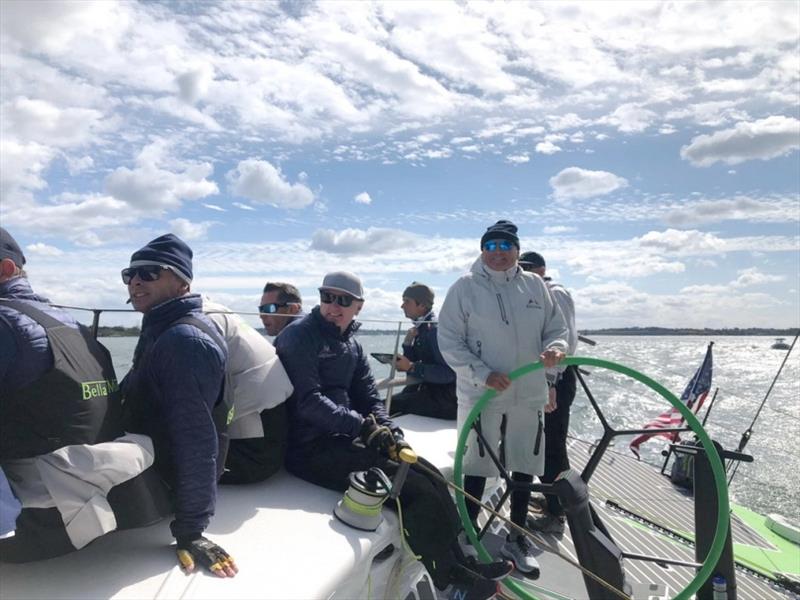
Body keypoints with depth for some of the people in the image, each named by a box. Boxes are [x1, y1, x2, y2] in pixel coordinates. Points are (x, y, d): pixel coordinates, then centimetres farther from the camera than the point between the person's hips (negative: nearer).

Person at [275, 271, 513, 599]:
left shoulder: (352, 346, 15)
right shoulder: (299, 336, -10)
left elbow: (369, 398, 13)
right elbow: (308, 400, -20)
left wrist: (391, 433, -6)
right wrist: (362, 425, -28)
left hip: (344, 437, 8)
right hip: (312, 449, -8)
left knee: (429, 473, -1)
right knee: (416, 488, -15)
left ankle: (459, 562, 12)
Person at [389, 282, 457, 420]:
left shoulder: (435, 328, -16)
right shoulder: (421, 328, 11)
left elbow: (448, 373, -24)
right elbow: (413, 362, 13)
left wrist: (411, 367, -22)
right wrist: (408, 343, -1)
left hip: (444, 397, -9)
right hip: (429, 390, 9)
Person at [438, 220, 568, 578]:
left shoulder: (535, 285, 5)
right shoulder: (465, 288, -5)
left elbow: (557, 329, 10)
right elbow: (449, 343, -8)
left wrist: (555, 348, -14)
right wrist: (484, 374, -18)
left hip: (529, 395, 4)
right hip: (481, 396, -4)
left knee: (524, 468, 14)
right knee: (476, 468, 6)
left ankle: (516, 538, 34)